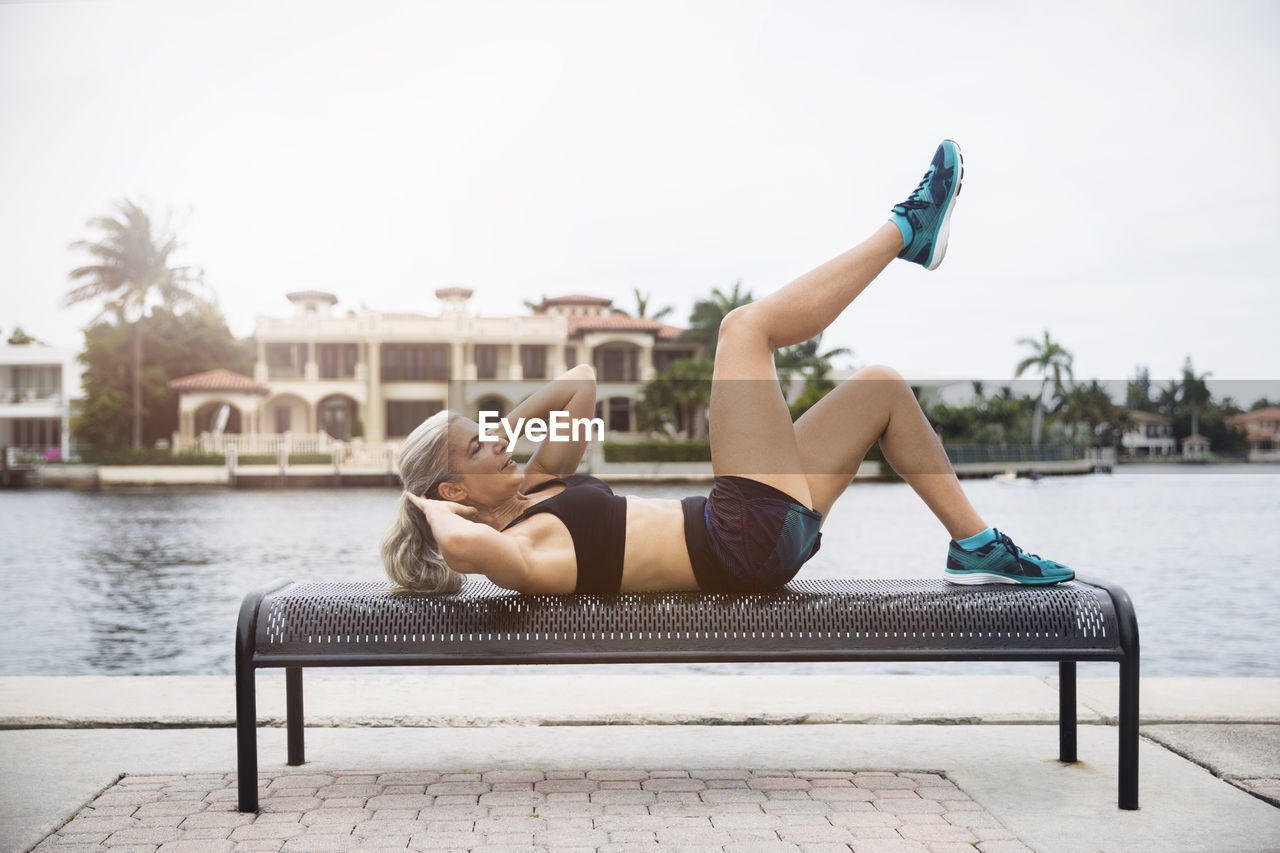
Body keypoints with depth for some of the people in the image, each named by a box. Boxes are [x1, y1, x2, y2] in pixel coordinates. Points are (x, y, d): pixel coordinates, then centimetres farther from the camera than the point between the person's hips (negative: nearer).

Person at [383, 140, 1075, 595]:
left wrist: (500, 424, 7)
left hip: (759, 539, 10)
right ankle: (905, 228, 6)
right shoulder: (511, 550, -14)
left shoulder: (530, 492, 13)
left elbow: (580, 385, 19)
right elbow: (462, 545, -41)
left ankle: (977, 545, 17)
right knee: (744, 327, -12)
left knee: (881, 386, 15)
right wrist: (432, 508, -19)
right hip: (752, 534, -10)